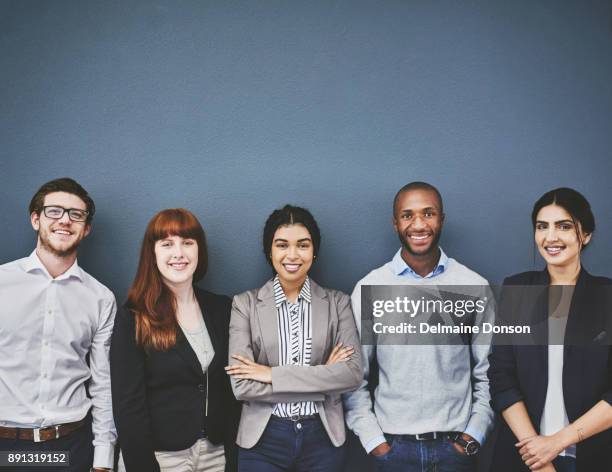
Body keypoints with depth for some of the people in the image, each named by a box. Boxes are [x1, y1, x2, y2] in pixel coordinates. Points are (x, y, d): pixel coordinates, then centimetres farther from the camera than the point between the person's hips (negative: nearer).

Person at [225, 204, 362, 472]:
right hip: (263, 439, -1)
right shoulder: (245, 304, -3)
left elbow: (353, 373, -11)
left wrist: (273, 374, -16)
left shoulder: (338, 302, 0)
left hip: (322, 436, 1)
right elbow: (241, 386, -12)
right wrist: (323, 379, -13)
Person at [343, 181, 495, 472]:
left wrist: (474, 436, -2)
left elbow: (486, 373, 4)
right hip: (394, 446, 0)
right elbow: (353, 377, 0)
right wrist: (372, 440, -4)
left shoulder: (474, 286, -1)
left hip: (456, 446, 1)